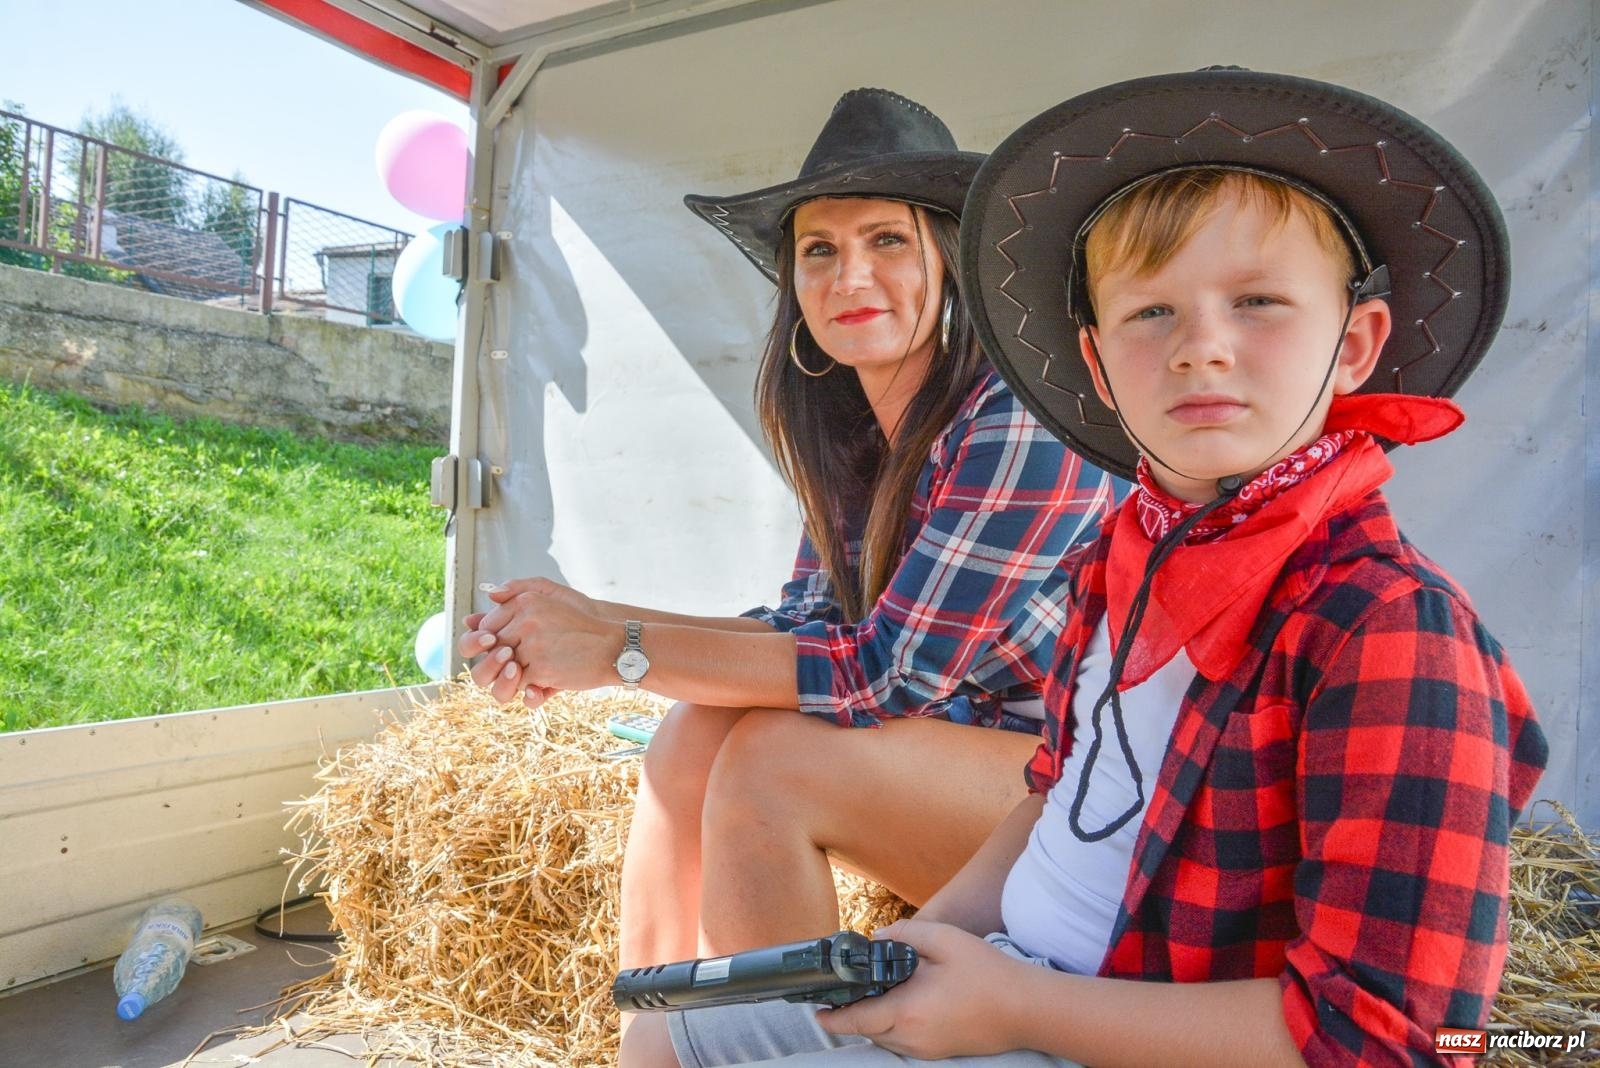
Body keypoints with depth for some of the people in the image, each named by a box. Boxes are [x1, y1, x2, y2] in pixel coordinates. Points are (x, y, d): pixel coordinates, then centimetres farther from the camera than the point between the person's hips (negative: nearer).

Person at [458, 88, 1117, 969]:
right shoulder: (852, 433, 4)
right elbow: (805, 629, 1)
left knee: (773, 757, -24)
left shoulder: (1021, 419, -21)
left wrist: (622, 650, -20)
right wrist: (588, 625, -13)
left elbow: (893, 672, -24)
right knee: (699, 727, -11)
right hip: (948, 747, 7)